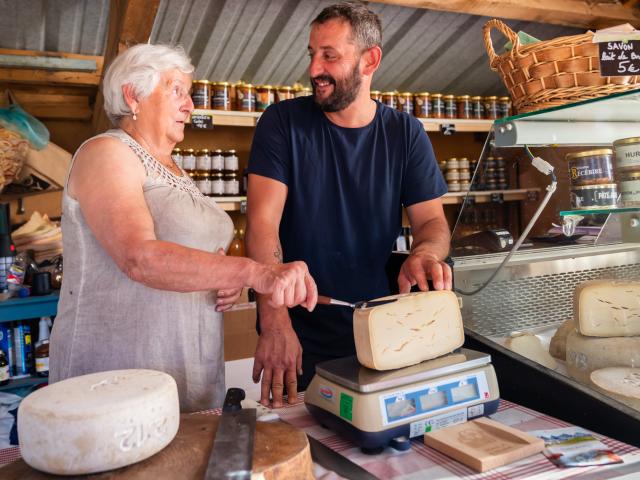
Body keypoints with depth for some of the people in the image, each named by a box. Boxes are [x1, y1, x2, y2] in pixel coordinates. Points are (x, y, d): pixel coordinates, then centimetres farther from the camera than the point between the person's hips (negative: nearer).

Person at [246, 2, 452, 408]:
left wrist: (424, 253, -27)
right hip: (299, 337, -2)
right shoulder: (283, 122, -7)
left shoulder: (405, 133, -1)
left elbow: (432, 220, -1)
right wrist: (275, 321, -26)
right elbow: (263, 223, -15)